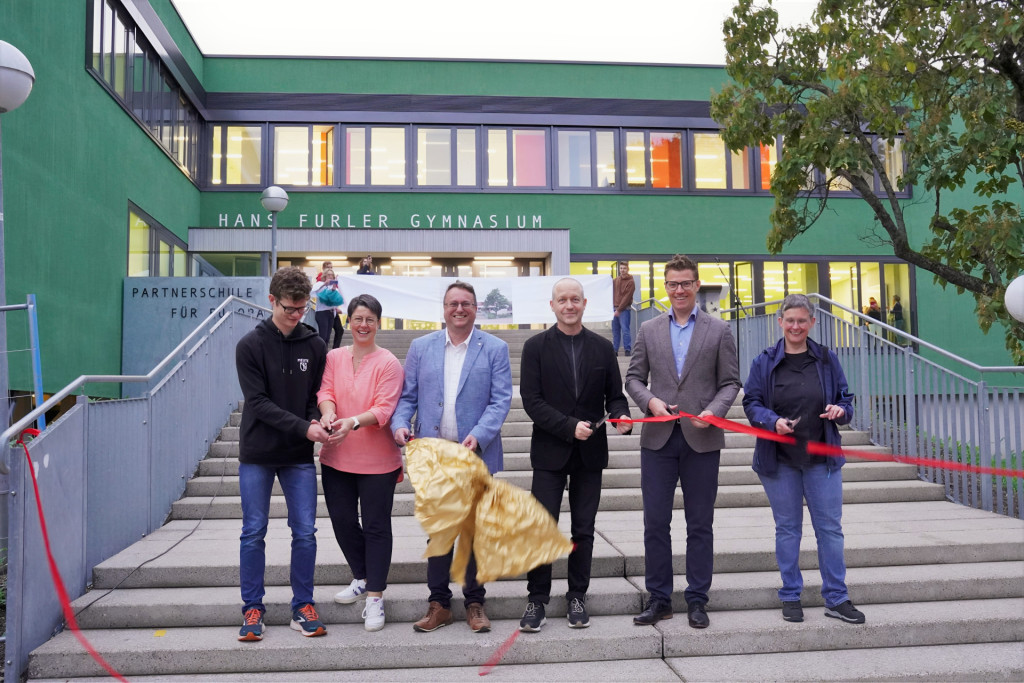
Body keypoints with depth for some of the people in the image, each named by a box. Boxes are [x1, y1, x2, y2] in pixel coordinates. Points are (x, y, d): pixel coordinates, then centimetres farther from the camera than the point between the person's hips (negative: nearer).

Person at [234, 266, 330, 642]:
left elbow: (317, 395, 7)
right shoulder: (250, 345, -6)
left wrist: (317, 420, -16)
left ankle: (303, 606, 17)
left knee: (305, 533, 3)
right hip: (257, 455, -1)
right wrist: (303, 428, -21)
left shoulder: (315, 346, 2)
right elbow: (258, 402, -11)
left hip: (300, 456, 2)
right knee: (253, 533, 6)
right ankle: (253, 608, 20)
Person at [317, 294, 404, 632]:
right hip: (336, 456, 5)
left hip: (377, 460, -5)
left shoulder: (388, 363, -9)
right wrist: (328, 413, -25)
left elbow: (384, 409, -16)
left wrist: (353, 422, -32)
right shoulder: (334, 357, 5)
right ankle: (362, 578, 38)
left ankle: (375, 597, 16)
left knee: (376, 527, 4)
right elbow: (325, 392, -3)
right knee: (342, 521, 16)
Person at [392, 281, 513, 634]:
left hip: (476, 455, -1)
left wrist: (479, 436, -20)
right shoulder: (421, 347, 8)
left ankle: (474, 602, 24)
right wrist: (400, 423, -12)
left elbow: (501, 399, -6)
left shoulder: (495, 349, 1)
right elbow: (408, 395, 7)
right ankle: (439, 603, 23)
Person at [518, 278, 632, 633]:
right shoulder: (536, 346, -1)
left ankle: (577, 597, 23)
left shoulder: (603, 347, 7)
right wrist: (570, 426, -17)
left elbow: (615, 394, 10)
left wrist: (621, 416, -13)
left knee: (583, 528, 10)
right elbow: (531, 400, -7)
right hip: (550, 451, -2)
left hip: (590, 452, 2)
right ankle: (537, 599, 13)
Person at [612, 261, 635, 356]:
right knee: (615, 330, 6)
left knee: (625, 330, -10)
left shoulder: (630, 282, -3)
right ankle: (615, 350, 10)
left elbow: (627, 297, -9)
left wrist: (619, 310, -12)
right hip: (614, 309, 5)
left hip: (624, 310, -5)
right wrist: (613, 307, 0)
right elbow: (612, 294, 14)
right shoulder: (615, 281, 14)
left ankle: (628, 349, -7)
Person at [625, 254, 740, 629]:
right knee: (655, 522, 4)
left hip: (702, 439, -1)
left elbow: (730, 382, 4)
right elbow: (633, 377, 10)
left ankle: (697, 600, 20)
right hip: (658, 438, 1)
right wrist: (650, 401, -9)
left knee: (700, 524, 7)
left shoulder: (719, 330, 6)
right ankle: (659, 598, 17)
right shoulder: (648, 330, 10)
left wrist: (713, 411, -13)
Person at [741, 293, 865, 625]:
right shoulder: (765, 362, 1)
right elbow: (752, 403, -1)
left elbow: (845, 398, 10)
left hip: (822, 458, 1)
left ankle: (837, 599, 17)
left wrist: (841, 410, -13)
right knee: (787, 528, 8)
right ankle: (790, 597, 20)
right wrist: (773, 421, -20)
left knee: (830, 527, 4)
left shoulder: (827, 359, 5)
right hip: (779, 460, -1)